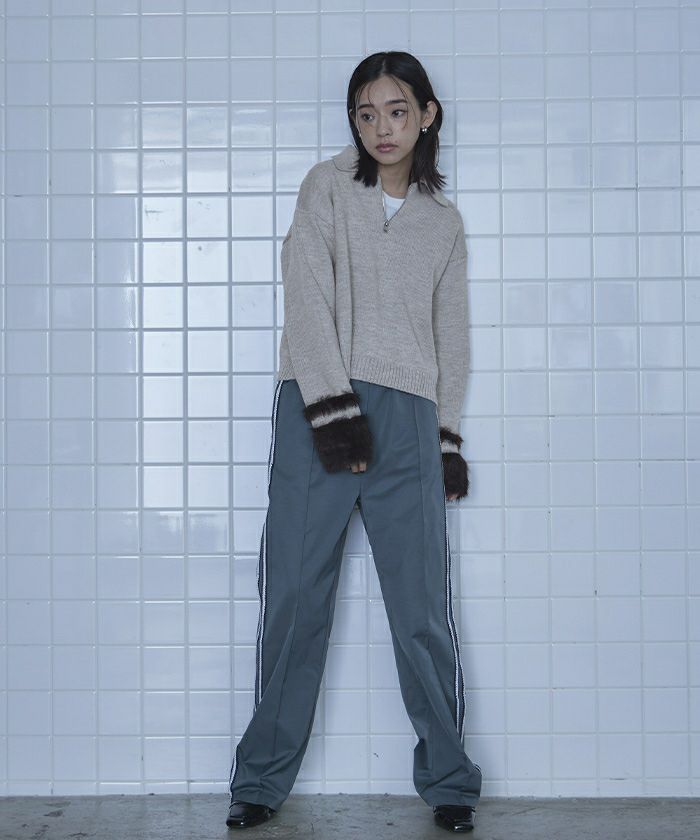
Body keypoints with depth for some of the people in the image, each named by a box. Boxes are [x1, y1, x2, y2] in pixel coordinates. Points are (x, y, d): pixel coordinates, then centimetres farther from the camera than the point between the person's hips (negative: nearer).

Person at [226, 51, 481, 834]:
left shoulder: (444, 223, 17)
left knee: (423, 607, -2)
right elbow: (308, 299, -3)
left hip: (407, 419, 2)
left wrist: (448, 438, 11)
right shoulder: (327, 187, 8)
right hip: (318, 408, -2)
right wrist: (334, 409, -13)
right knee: (294, 600, -3)